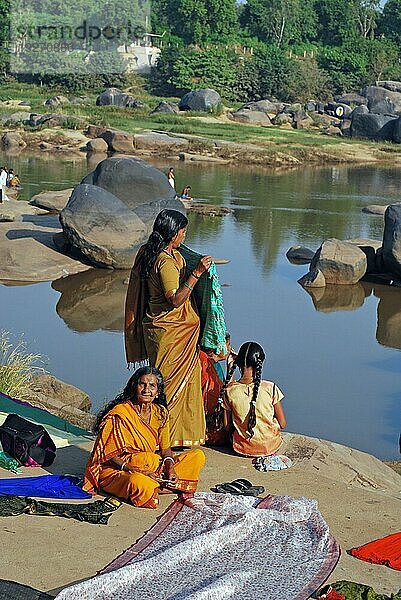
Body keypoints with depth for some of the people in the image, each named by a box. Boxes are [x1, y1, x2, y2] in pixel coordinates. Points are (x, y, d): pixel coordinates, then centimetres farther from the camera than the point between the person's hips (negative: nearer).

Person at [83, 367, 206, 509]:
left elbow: (165, 449, 11)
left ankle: (157, 487, -17)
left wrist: (170, 468, -11)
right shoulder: (120, 414, -16)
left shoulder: (160, 413, 3)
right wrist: (139, 472, -24)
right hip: (118, 471, -7)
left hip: (152, 467, 7)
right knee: (141, 484, -43)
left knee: (198, 456, -5)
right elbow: (110, 456, -15)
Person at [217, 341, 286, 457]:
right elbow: (282, 424, -7)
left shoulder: (229, 391, -13)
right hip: (270, 448, -2)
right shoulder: (271, 389, -17)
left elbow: (227, 426, -4)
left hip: (242, 448, 2)